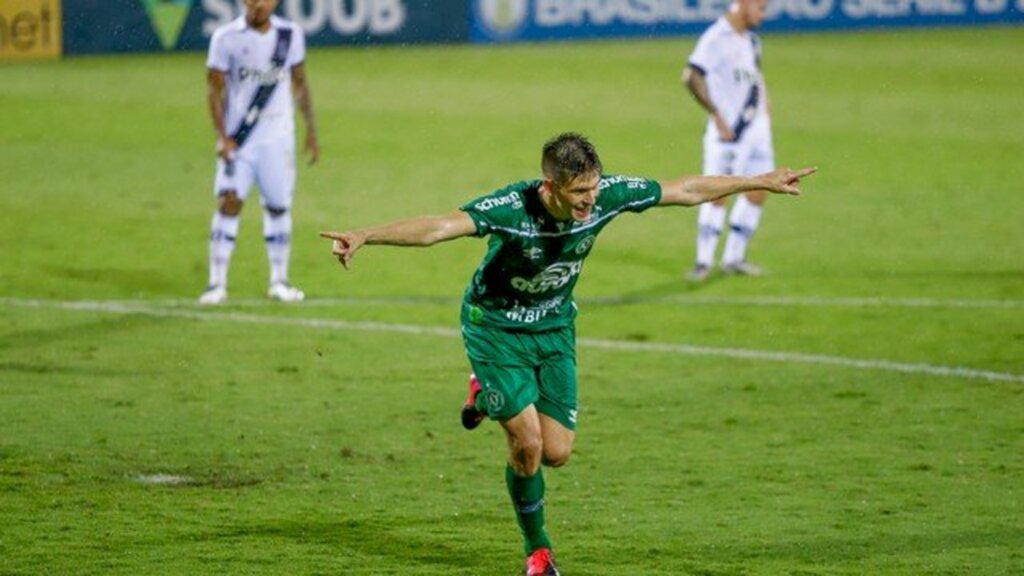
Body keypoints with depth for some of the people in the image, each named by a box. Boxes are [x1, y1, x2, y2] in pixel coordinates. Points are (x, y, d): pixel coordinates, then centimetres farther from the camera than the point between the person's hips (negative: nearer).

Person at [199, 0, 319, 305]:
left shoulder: (291, 34, 2)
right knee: (229, 202, -12)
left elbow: (299, 83, 13)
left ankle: (279, 281, 19)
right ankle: (217, 283, -9)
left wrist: (311, 130, 12)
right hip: (238, 139, -2)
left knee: (278, 206, 6)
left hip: (278, 139, 2)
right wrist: (222, 136, -12)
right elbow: (215, 88, -3)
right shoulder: (226, 37, -6)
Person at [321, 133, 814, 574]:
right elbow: (438, 227, -46)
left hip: (554, 327, 5)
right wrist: (365, 237, -61)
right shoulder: (510, 208, -34)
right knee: (528, 443, -13)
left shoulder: (607, 196, -21)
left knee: (556, 452, -1)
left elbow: (689, 190, -9)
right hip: (495, 327, -4)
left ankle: (487, 397, 31)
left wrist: (760, 183, -2)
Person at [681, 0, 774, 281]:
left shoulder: (750, 39, 12)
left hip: (756, 126, 8)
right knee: (717, 193, -6)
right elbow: (691, 77, -26)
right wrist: (717, 115, -25)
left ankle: (733, 258, 16)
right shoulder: (716, 38, -15)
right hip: (727, 130, -8)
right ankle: (704, 261, 2)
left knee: (758, 191, 7)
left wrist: (765, 111, 16)